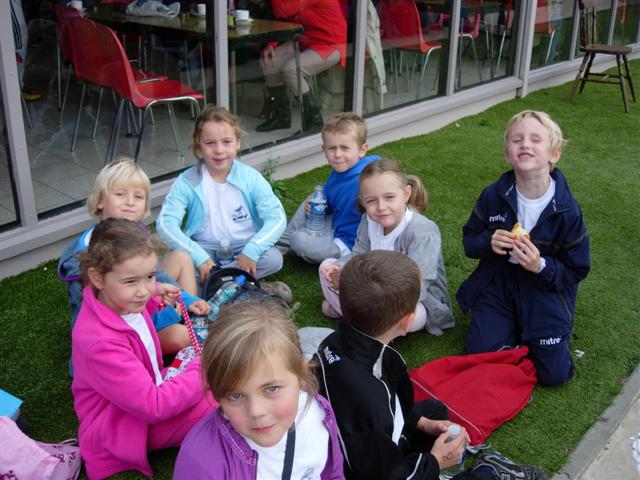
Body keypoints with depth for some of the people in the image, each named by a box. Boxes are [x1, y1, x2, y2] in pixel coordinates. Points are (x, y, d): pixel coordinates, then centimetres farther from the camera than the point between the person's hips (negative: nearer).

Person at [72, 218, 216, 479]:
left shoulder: (115, 298, -10)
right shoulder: (100, 342, -36)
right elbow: (153, 406, -32)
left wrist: (155, 295, 4)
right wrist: (203, 369, -23)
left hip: (149, 386, 9)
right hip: (122, 427, -9)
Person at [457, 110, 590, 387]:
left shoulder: (566, 210, -16)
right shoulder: (493, 196, -10)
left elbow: (576, 270, -9)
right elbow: (469, 240, 2)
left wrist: (541, 267, -28)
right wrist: (489, 242, -21)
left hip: (546, 289, -1)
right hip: (497, 282, 2)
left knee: (555, 372, -8)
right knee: (479, 354, -8)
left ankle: (531, 332, 22)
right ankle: (514, 327, 20)